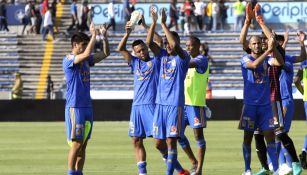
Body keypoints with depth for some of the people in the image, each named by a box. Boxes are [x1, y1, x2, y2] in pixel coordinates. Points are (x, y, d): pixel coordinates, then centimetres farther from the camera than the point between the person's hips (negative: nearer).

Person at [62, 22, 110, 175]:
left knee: (83, 144, 7)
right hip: (75, 107, -8)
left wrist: (104, 36, 1)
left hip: (87, 106, 8)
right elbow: (87, 53, -26)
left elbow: (105, 53, 15)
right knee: (76, 143, -9)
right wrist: (94, 35, -19)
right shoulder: (68, 60, -10)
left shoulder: (86, 60, 14)